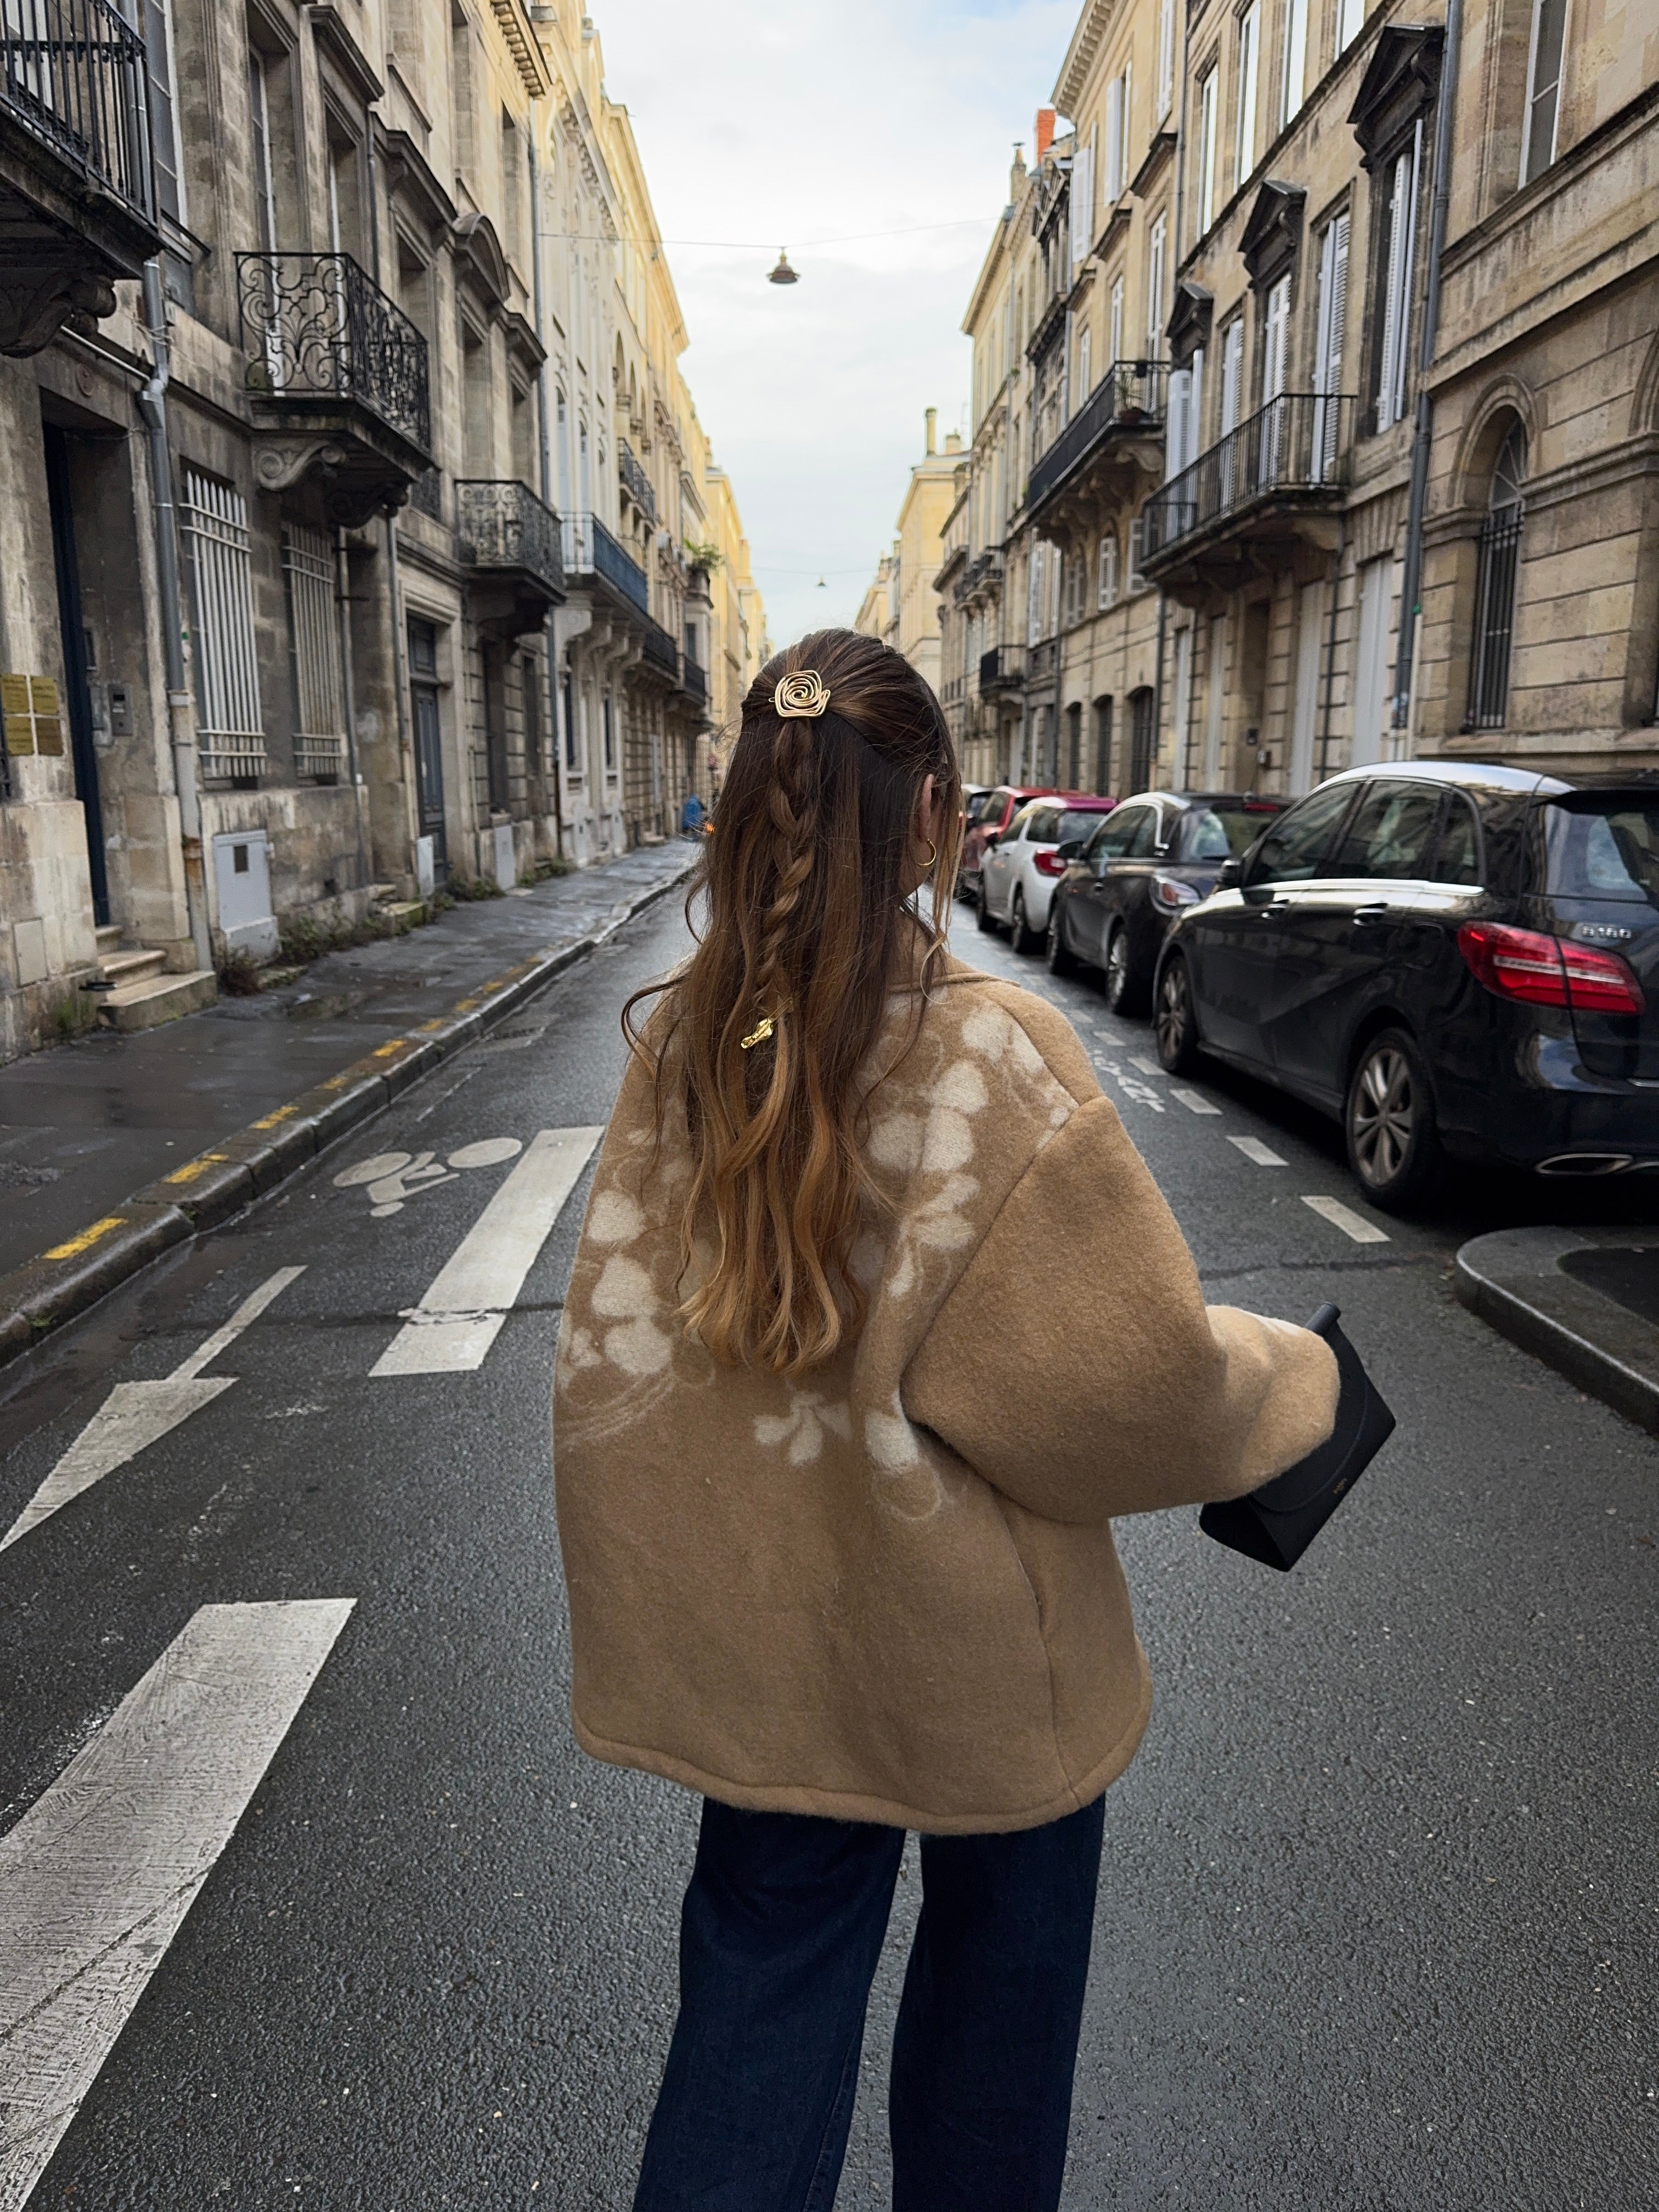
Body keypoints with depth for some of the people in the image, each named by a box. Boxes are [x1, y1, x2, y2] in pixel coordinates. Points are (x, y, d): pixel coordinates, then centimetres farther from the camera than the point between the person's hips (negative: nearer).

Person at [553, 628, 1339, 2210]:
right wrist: (1284, 1384, -1)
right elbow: (1135, 1379, -21)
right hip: (972, 1652, -3)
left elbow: (611, 1353, -3)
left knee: (766, 1978, 22)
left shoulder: (682, 1044, -10)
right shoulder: (994, 1057, -25)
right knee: (1000, 1956, 26)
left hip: (756, 1639, 4)